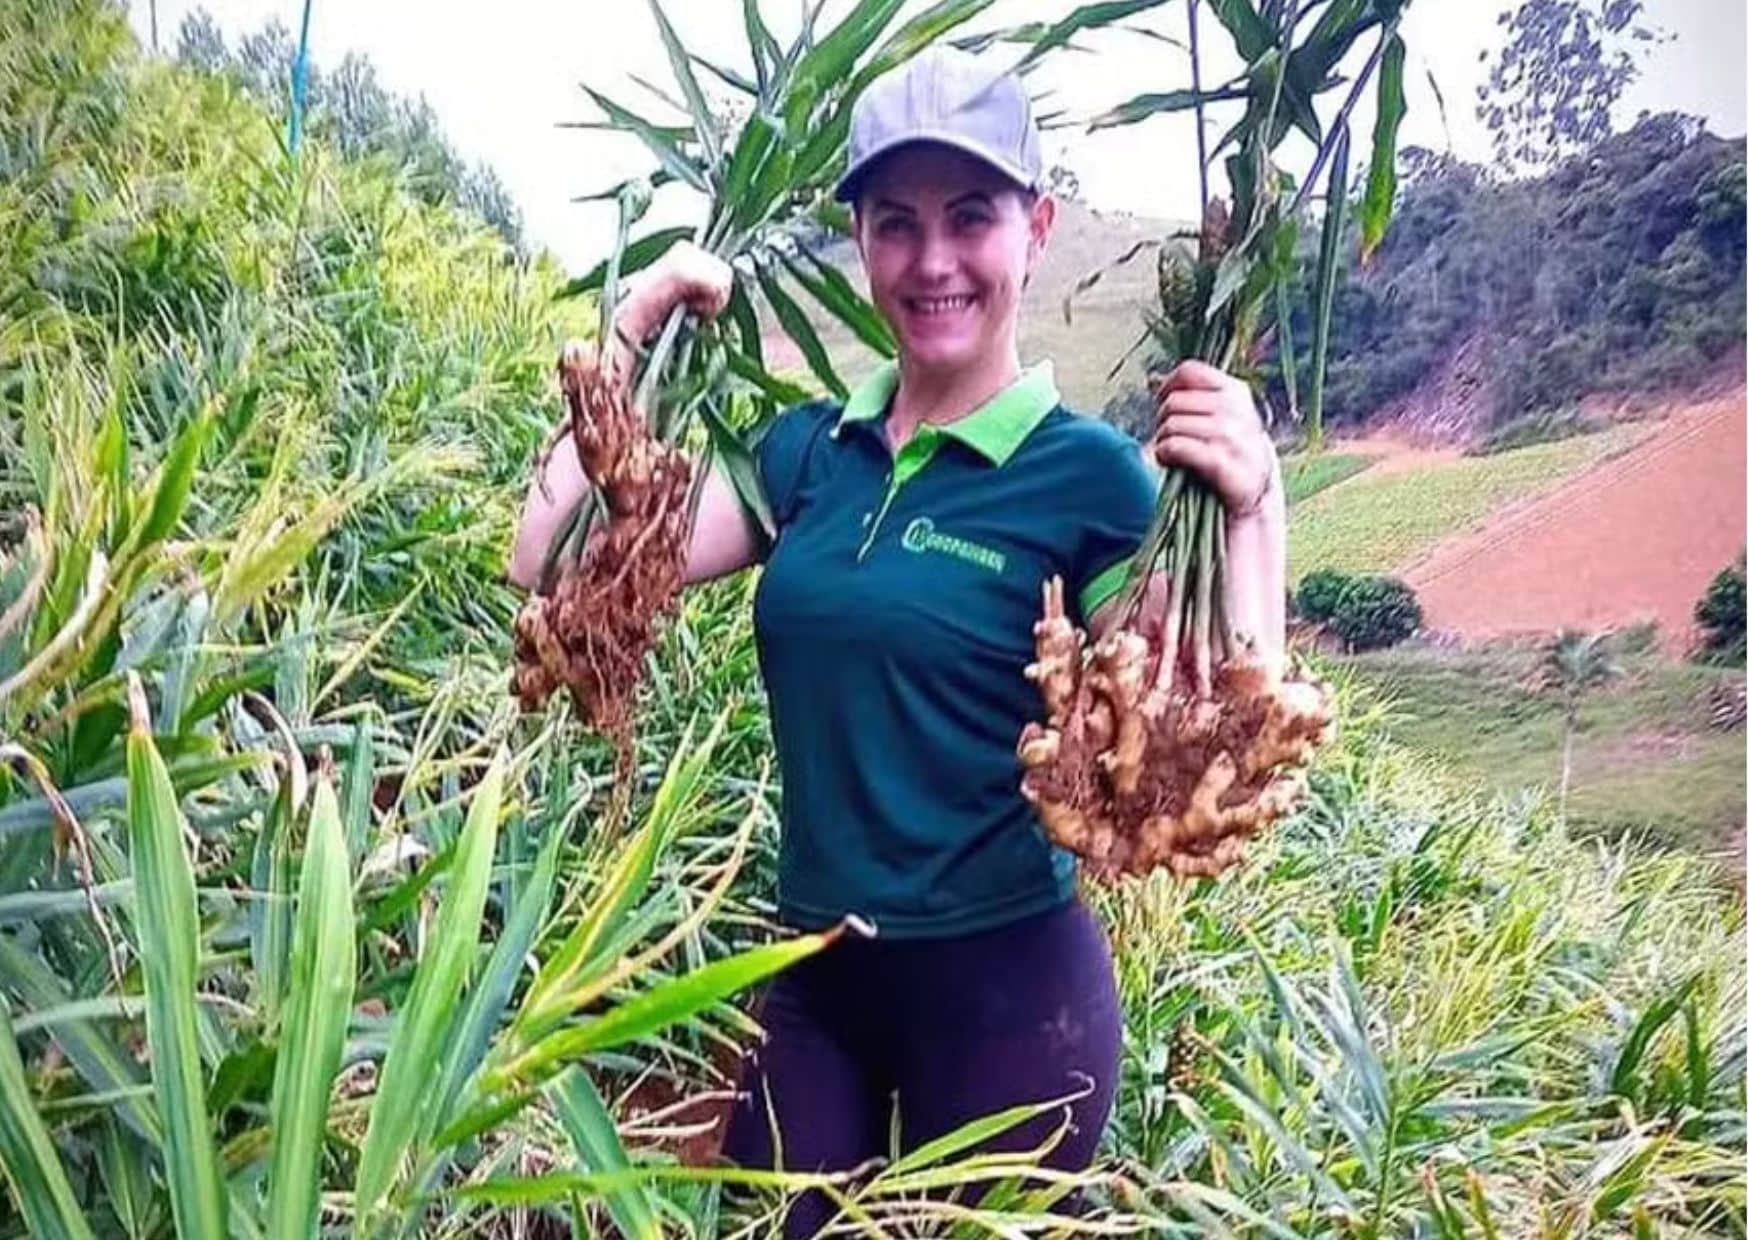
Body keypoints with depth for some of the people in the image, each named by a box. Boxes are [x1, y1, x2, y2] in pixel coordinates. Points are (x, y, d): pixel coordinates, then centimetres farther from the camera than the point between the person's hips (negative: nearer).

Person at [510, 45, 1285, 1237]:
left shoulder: (1091, 475, -12)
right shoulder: (809, 448, 1)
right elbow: (553, 563, -4)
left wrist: (1249, 512, -24)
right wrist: (637, 329, -5)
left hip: (1005, 984, -4)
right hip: (812, 972, 4)